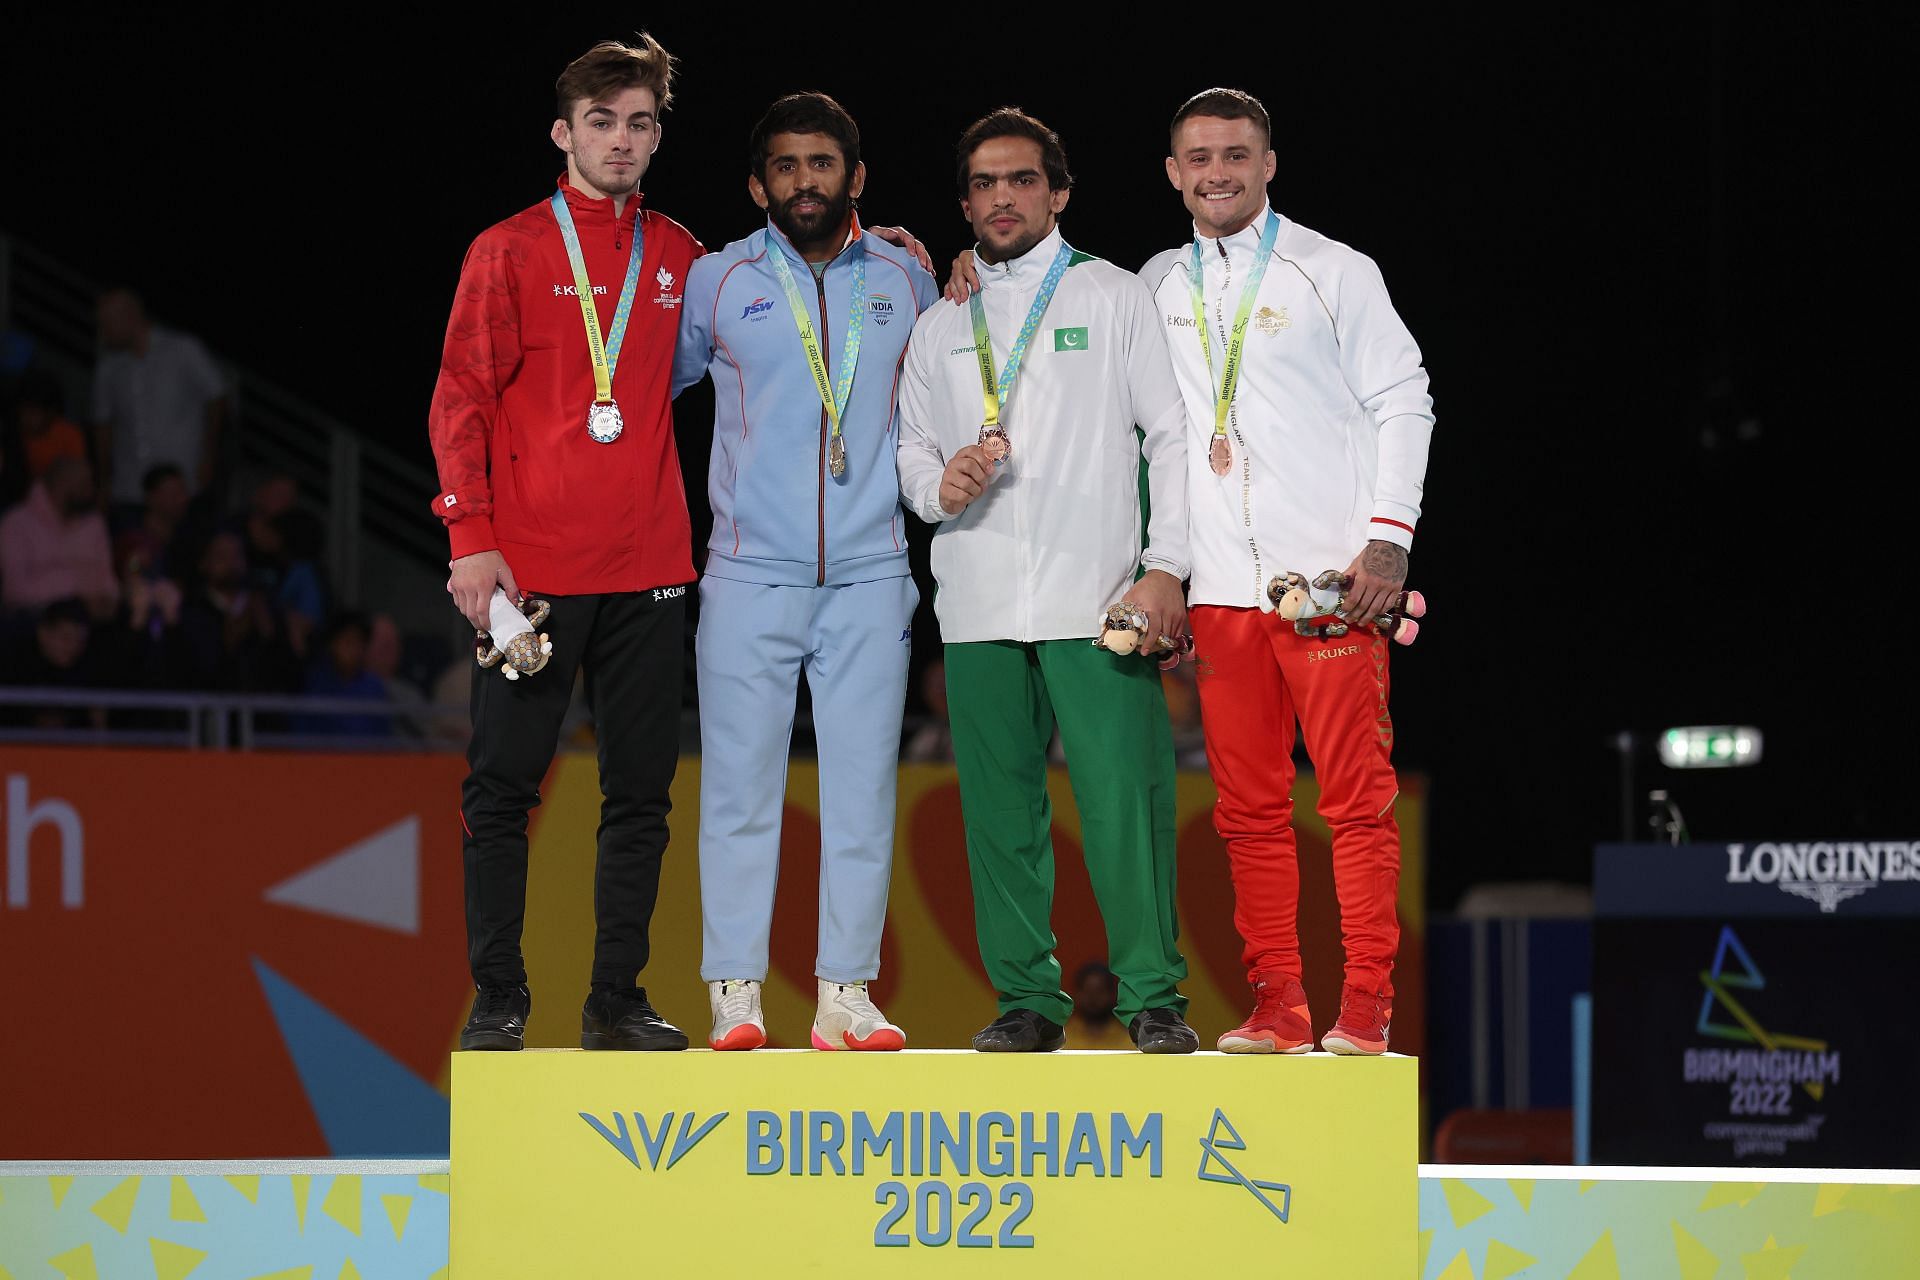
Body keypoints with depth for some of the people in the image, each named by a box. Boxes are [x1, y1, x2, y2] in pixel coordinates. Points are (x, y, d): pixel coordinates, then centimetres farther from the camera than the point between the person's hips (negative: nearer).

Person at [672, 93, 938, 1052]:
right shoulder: (718, 282, 5)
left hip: (870, 576, 1)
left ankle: (846, 993, 3)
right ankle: (734, 993, 0)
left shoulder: (904, 281, 11)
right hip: (751, 576, -1)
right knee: (740, 784, -3)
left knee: (862, 785, 0)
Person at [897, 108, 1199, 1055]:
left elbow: (1173, 436, 4)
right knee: (1000, 807, 2)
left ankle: (1154, 999, -4)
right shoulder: (939, 327, 18)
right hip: (978, 608, 3)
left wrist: (1165, 567, -6)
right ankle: (1027, 999, 9)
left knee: (1125, 800, -10)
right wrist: (938, 485, -5)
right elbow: (908, 451, 20)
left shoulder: (1115, 299, 8)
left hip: (1095, 601, -3)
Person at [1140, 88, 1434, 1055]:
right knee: (1249, 805, 2)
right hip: (1221, 585, 4)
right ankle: (1275, 1004, 6)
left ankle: (1365, 1004, -5)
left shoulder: (1332, 273, 4)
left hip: (1330, 576, -4)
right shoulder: (1156, 288, 15)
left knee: (1357, 794, -6)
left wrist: (1389, 537, -7)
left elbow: (1403, 402, 2)